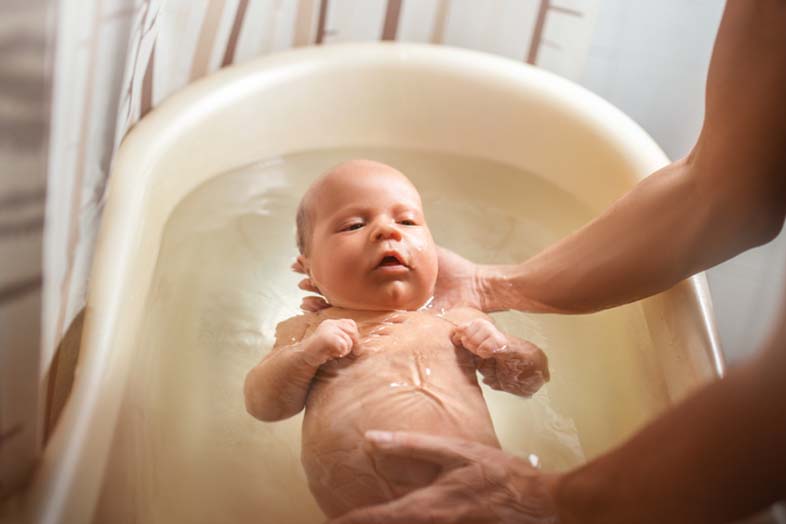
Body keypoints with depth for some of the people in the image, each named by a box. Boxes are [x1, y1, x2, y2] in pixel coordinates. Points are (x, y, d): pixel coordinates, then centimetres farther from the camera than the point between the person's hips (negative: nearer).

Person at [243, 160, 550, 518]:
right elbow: (262, 405, 12)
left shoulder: (458, 323, 20)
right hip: (360, 512, -2)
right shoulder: (309, 331, 18)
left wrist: (499, 346, 8)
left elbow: (531, 379, 27)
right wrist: (305, 354, -4)